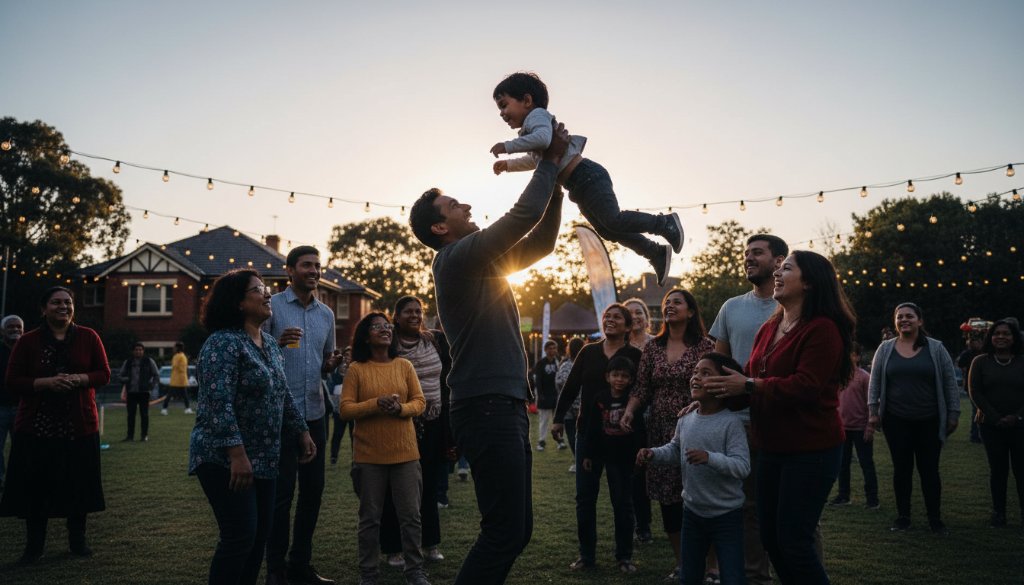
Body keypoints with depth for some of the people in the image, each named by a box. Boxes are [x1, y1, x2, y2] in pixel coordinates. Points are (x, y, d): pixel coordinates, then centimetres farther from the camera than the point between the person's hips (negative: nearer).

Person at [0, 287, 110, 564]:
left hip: (79, 425, 1)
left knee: (78, 484, 7)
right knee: (35, 487, 2)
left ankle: (77, 540, 24)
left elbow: (104, 373, 3)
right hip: (37, 426, -1)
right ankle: (34, 545, 18)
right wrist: (47, 382, -18)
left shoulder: (88, 337, 4)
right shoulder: (28, 341, 1)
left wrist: (78, 379, -16)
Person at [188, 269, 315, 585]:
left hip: (264, 459, 9)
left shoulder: (269, 342, 12)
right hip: (225, 460, -8)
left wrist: (301, 432, 17)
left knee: (260, 534, 11)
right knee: (240, 536, -8)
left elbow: (283, 395, 20)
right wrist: (237, 454, -29)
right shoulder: (223, 343, -16)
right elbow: (219, 404, -24)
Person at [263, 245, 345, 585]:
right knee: (281, 492, -1)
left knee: (313, 490, 10)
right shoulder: (272, 306, -4)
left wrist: (332, 363, -2)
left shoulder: (327, 314, 13)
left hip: (315, 413, 6)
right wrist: (277, 343, -23)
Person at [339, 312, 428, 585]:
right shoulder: (356, 369, -2)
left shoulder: (404, 365, 5)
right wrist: (376, 404, -20)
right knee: (370, 518, 8)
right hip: (369, 456, -2)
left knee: (410, 515, 6)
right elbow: (345, 409, -6)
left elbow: (420, 402, 4)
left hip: (405, 453, 2)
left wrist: (401, 408, -16)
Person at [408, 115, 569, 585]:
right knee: (504, 532, -10)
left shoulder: (482, 262, 19)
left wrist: (556, 181, 13)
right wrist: (550, 160, -3)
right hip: (487, 408, -10)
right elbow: (523, 215, -16)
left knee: (516, 530, 12)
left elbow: (541, 242, 22)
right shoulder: (457, 257, -9)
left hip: (504, 406, 10)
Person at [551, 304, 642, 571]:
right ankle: (587, 555, 13)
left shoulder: (635, 356, -2)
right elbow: (570, 386, 6)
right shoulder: (588, 351, 7)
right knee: (585, 495, 3)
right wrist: (558, 419, 0)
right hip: (588, 431, 3)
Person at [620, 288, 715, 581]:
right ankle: (680, 563, 21)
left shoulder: (704, 346, -3)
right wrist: (629, 411, -9)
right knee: (667, 497, 7)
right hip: (661, 433, 4)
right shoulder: (653, 348, 8)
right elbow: (642, 388, 8)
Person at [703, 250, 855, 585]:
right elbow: (752, 378, 13)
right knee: (770, 537, 14)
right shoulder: (769, 328, 11)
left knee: (794, 541, -4)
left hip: (811, 451, -8)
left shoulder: (822, 329, -16)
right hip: (772, 449, 9)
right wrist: (711, 394, -1)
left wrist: (748, 386, -20)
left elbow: (805, 386, -25)